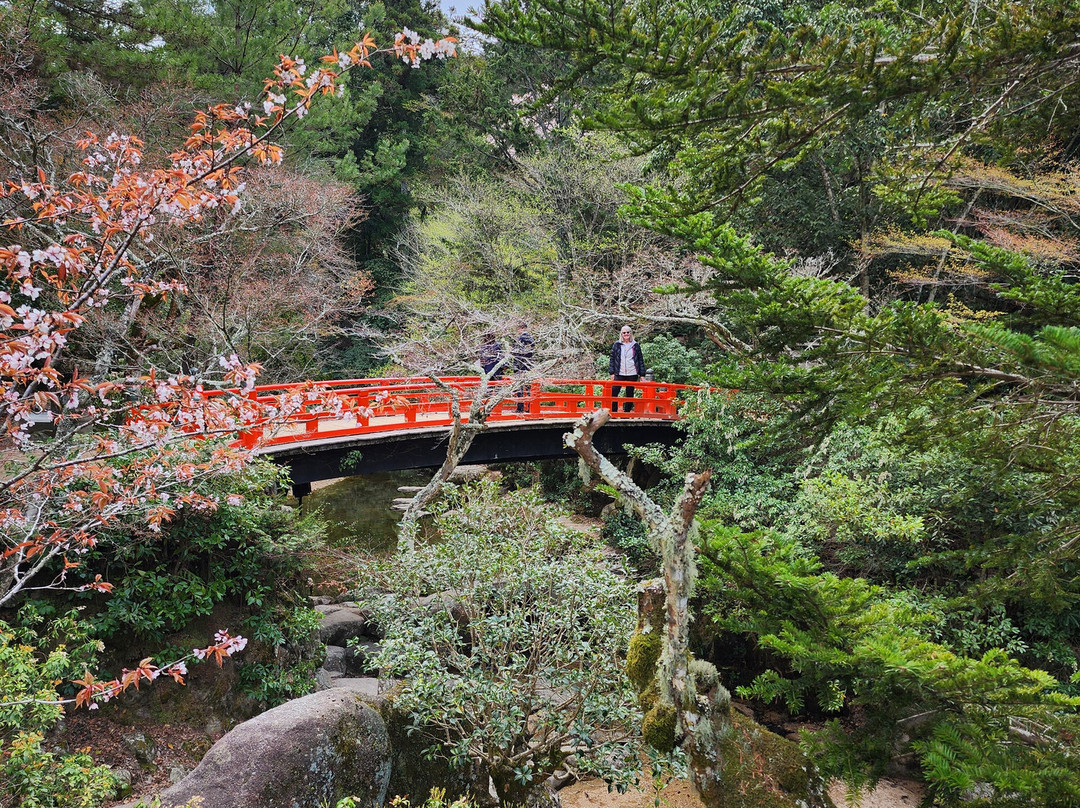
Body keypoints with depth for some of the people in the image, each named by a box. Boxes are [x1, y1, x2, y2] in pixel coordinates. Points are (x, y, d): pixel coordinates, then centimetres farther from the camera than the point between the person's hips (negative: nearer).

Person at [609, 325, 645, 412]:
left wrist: (642, 374, 4)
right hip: (619, 374, -1)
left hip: (632, 375, 1)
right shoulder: (616, 345, 6)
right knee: (613, 392, -10)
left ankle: (627, 412, 14)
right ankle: (613, 412, -3)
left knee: (630, 394, 6)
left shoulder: (636, 346, 8)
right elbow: (612, 359, 7)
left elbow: (641, 360, 9)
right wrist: (612, 372, 0)